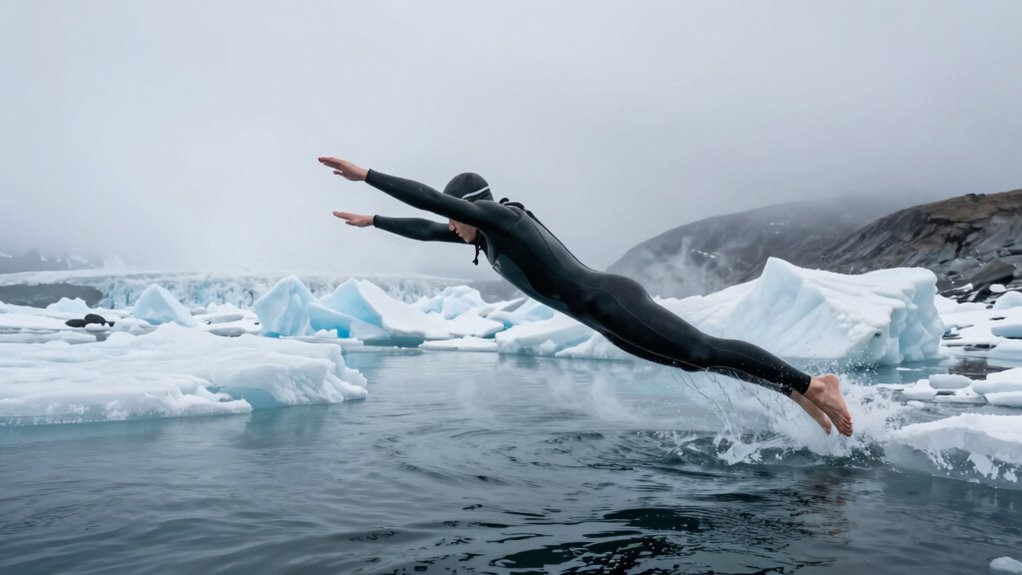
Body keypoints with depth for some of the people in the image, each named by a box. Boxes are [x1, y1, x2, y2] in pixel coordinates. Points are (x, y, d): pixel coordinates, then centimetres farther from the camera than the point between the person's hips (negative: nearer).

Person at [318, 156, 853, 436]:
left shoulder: (500, 216, -9)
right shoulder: (484, 232, 16)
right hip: (608, 314, 9)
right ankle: (797, 391, 14)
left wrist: (366, 174, -16)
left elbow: (431, 200, -19)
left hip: (613, 304, -9)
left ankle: (811, 384, -10)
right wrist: (373, 221, 32)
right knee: (698, 358, 10)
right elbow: (428, 229, 27)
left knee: (703, 351, -13)